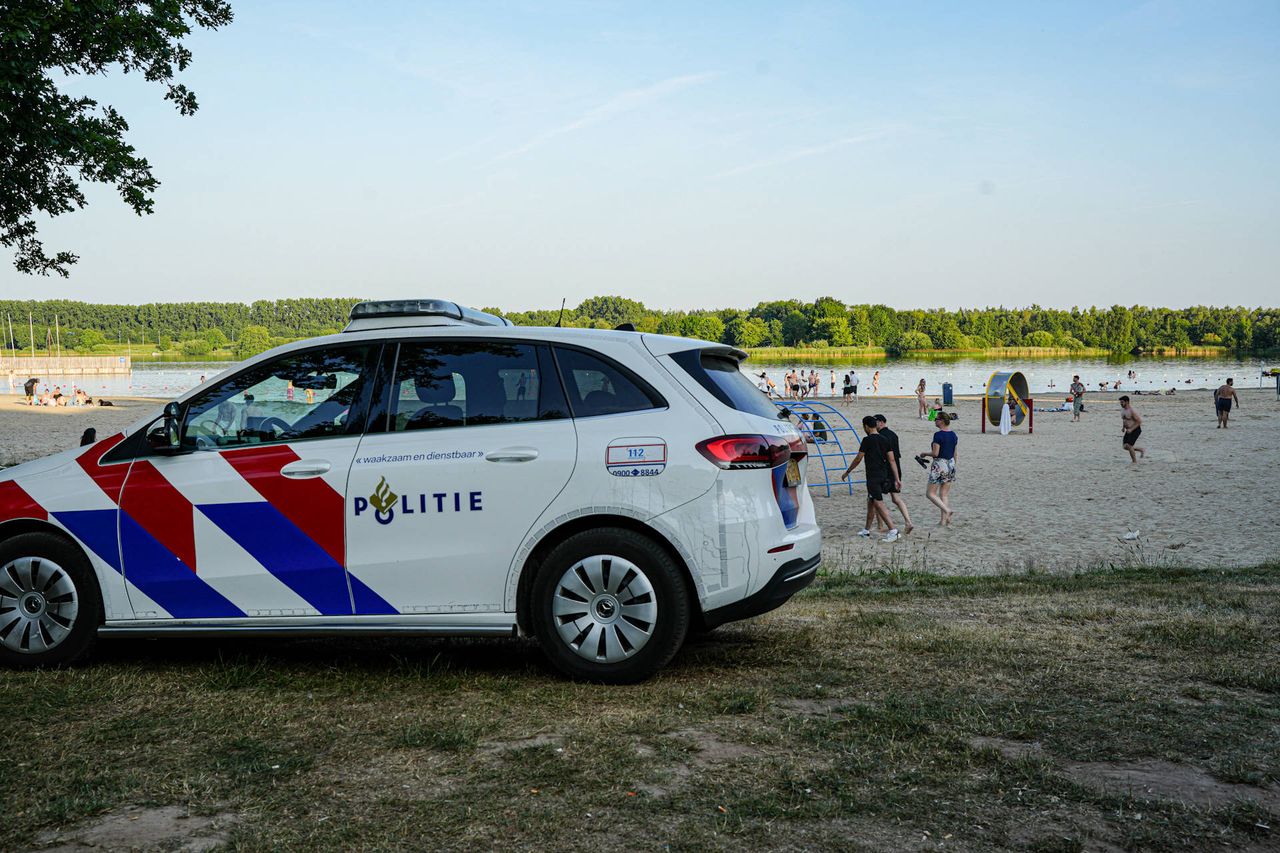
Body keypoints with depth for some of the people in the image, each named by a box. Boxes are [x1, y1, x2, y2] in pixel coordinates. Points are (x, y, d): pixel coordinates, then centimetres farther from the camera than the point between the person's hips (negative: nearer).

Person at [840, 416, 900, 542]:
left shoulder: (867, 440, -12)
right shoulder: (884, 440, 8)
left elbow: (858, 459, -8)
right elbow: (891, 460, 7)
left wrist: (847, 472, 4)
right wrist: (897, 479, 9)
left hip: (873, 477, -8)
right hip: (883, 475, 8)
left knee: (879, 504, -8)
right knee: (871, 502, 19)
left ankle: (893, 530, -17)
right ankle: (866, 530, 30)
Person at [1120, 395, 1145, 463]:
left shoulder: (1132, 410, -21)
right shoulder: (1122, 410, 5)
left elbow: (1139, 421, -20)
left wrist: (1131, 429, -25)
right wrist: (1123, 427, 8)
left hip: (1136, 430, -9)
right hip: (1129, 430, 9)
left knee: (1128, 446, -17)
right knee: (1125, 447, 5)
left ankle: (1135, 462, -2)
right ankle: (1141, 450, 27)